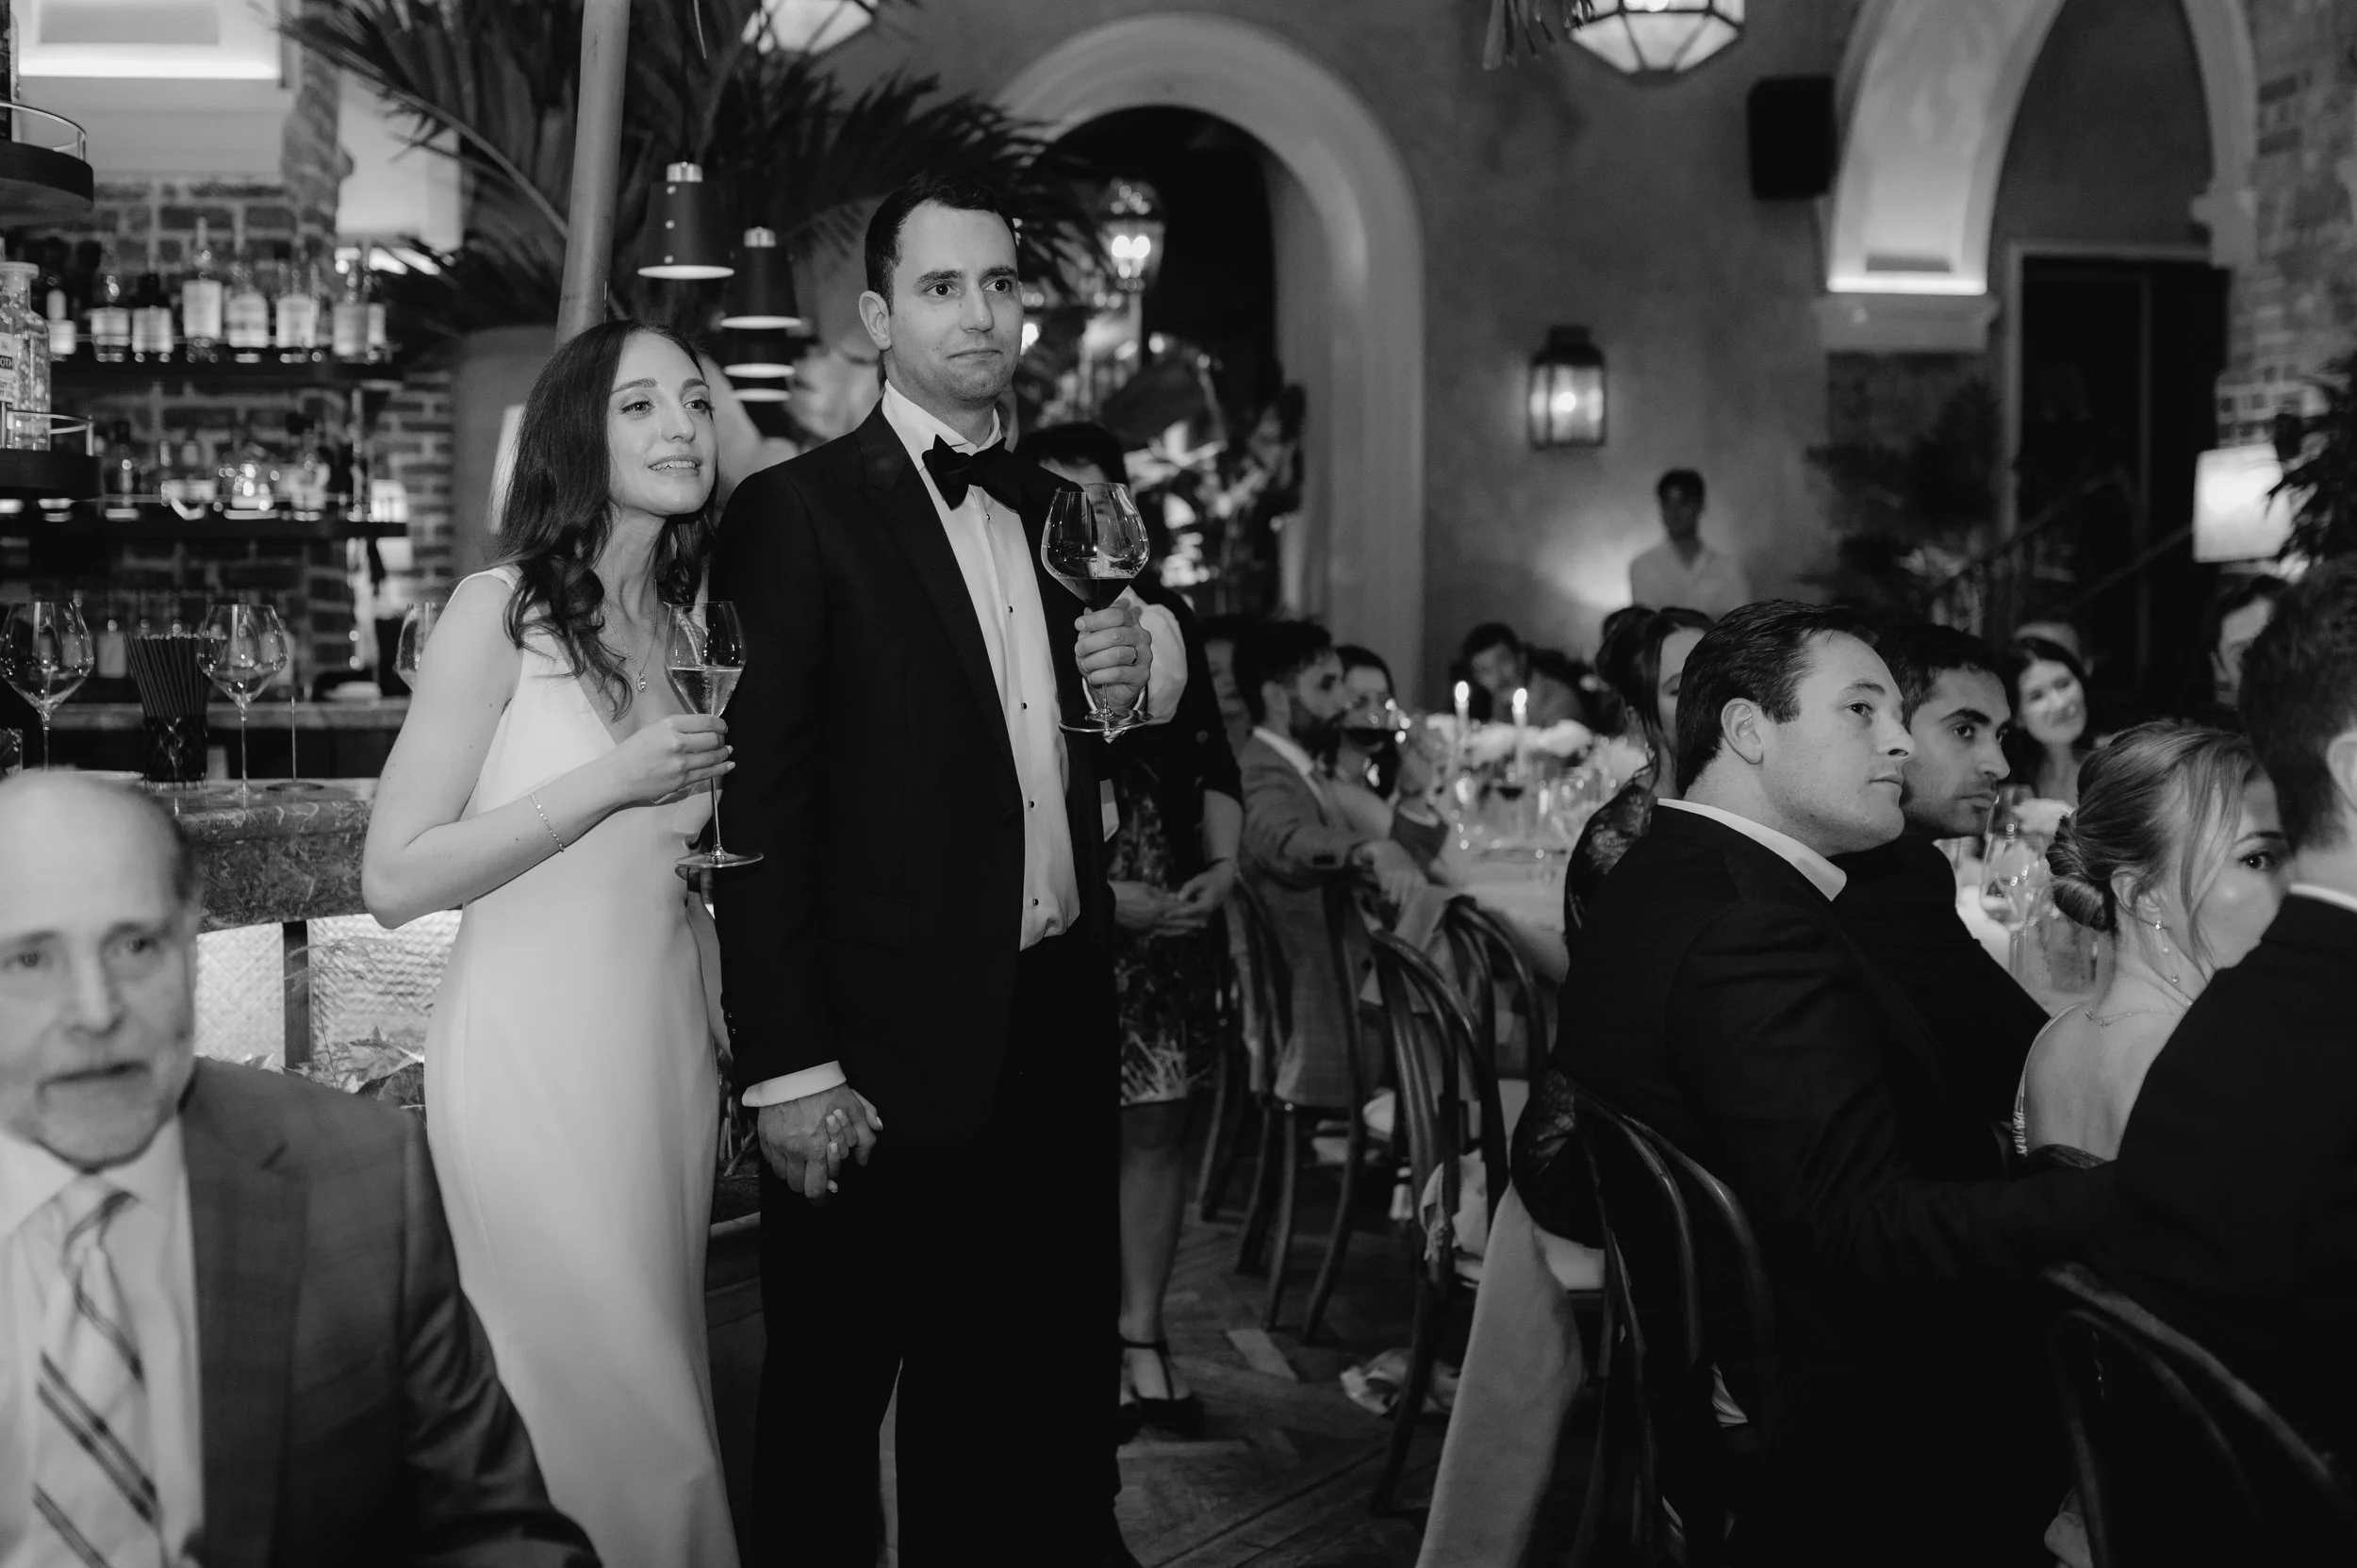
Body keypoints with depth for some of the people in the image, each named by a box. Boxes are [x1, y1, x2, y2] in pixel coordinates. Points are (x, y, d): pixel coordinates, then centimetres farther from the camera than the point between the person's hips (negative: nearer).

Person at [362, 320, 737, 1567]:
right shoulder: (501, 611, -10)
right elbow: (394, 880, -13)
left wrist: (727, 800, 2)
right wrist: (615, 780, -16)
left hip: (671, 1043, 6)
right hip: (538, 1052, -6)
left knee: (667, 1381, 14)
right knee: (602, 1409, 0)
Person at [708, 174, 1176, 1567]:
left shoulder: (1059, 510, 11)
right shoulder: (799, 514, -9)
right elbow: (763, 812, -12)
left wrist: (1143, 672, -5)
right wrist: (793, 1073, -16)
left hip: (1059, 1021, 6)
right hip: (891, 1046, -6)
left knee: (1036, 1387, 18)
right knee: (836, 1399, 9)